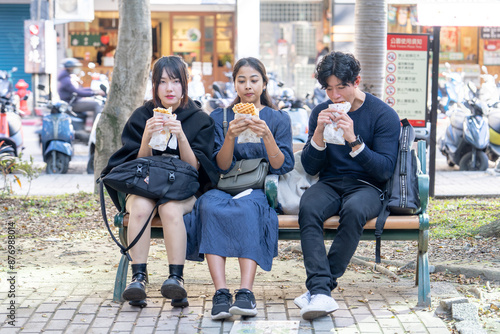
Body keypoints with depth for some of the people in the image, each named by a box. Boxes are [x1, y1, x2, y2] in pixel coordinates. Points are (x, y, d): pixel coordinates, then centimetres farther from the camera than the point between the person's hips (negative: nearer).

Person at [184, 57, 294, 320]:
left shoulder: (278, 119, 13)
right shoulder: (219, 117, 14)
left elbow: (282, 166, 0)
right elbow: (222, 166, 3)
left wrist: (267, 136, -16)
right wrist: (230, 136, -15)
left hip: (260, 190, -1)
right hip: (224, 188, 1)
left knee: (247, 208, -37)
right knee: (210, 206, -35)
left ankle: (246, 291, -47)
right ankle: (220, 292, -45)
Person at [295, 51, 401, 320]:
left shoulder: (384, 115, -2)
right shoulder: (321, 113, 10)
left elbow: (385, 170, -9)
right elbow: (310, 168, 7)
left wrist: (353, 140, -21)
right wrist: (319, 133, -11)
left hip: (367, 186, -3)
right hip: (330, 184, 3)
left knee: (354, 210, -38)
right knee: (308, 207, -32)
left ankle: (321, 286, -31)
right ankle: (321, 291, -43)